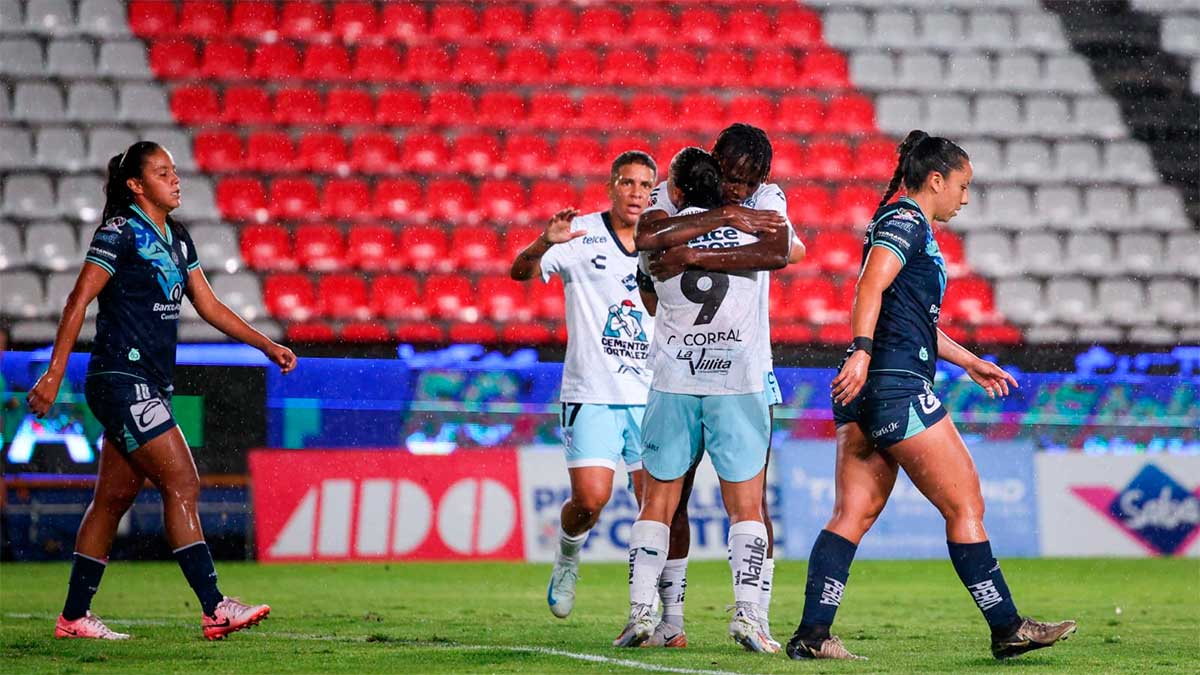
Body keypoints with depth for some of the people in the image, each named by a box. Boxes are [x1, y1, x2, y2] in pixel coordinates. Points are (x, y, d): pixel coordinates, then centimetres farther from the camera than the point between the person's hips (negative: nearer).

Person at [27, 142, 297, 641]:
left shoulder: (177, 239, 15)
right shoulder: (120, 233, -10)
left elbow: (208, 305, 21)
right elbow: (78, 302, -12)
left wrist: (267, 346, 16)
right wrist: (54, 374, -16)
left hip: (151, 387, 9)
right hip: (122, 380, -9)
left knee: (115, 497, 10)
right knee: (182, 484, -14)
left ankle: (74, 616, 15)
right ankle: (214, 609, -17)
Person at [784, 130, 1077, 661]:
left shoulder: (910, 227, 25)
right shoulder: (905, 221, -6)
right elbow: (870, 287, -20)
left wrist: (970, 363, 41)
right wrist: (860, 353, -32)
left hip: (865, 397, 10)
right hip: (897, 387, -10)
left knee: (852, 516, 4)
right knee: (965, 505, -4)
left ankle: (811, 635, -2)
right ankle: (1007, 629, 1)